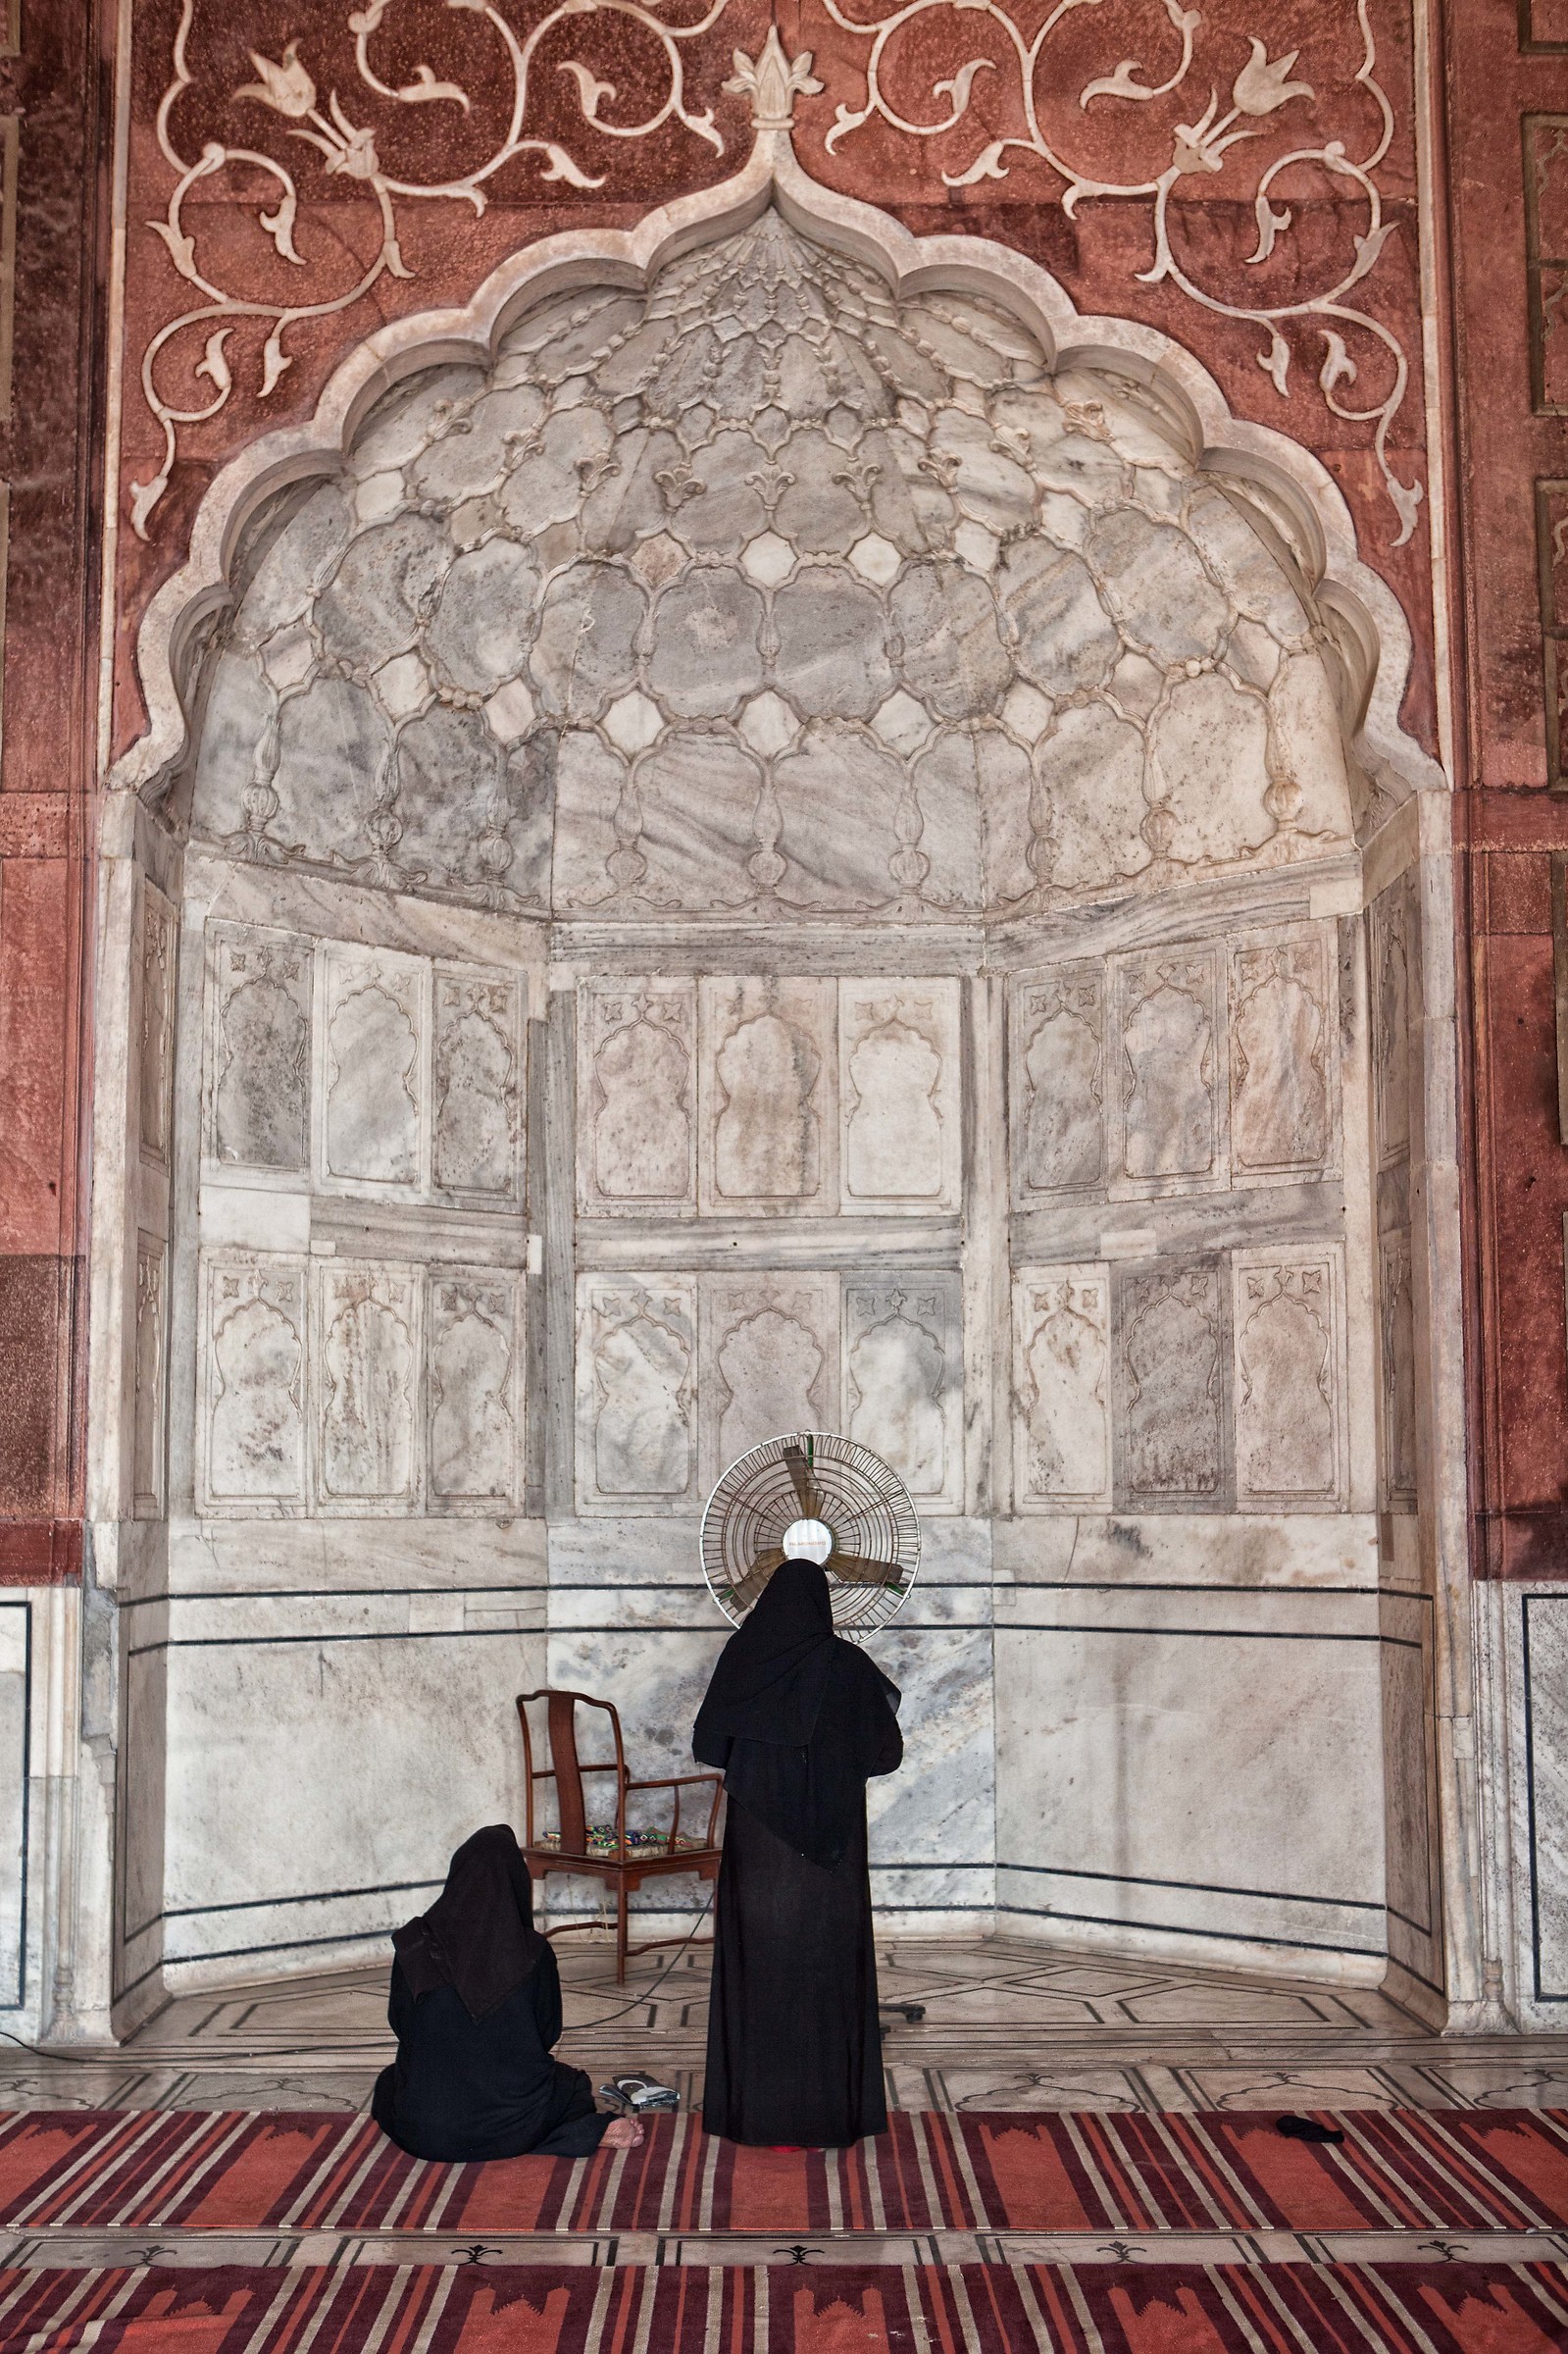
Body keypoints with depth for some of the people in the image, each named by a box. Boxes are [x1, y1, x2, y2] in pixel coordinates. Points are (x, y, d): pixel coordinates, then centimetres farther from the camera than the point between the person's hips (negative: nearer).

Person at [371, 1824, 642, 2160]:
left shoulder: (414, 1945, -9)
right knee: (571, 2083, 35)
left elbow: (399, 2023, 5)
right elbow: (549, 2032, 4)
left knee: (390, 2080, 34)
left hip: (425, 2133, -2)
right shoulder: (534, 1954, -9)